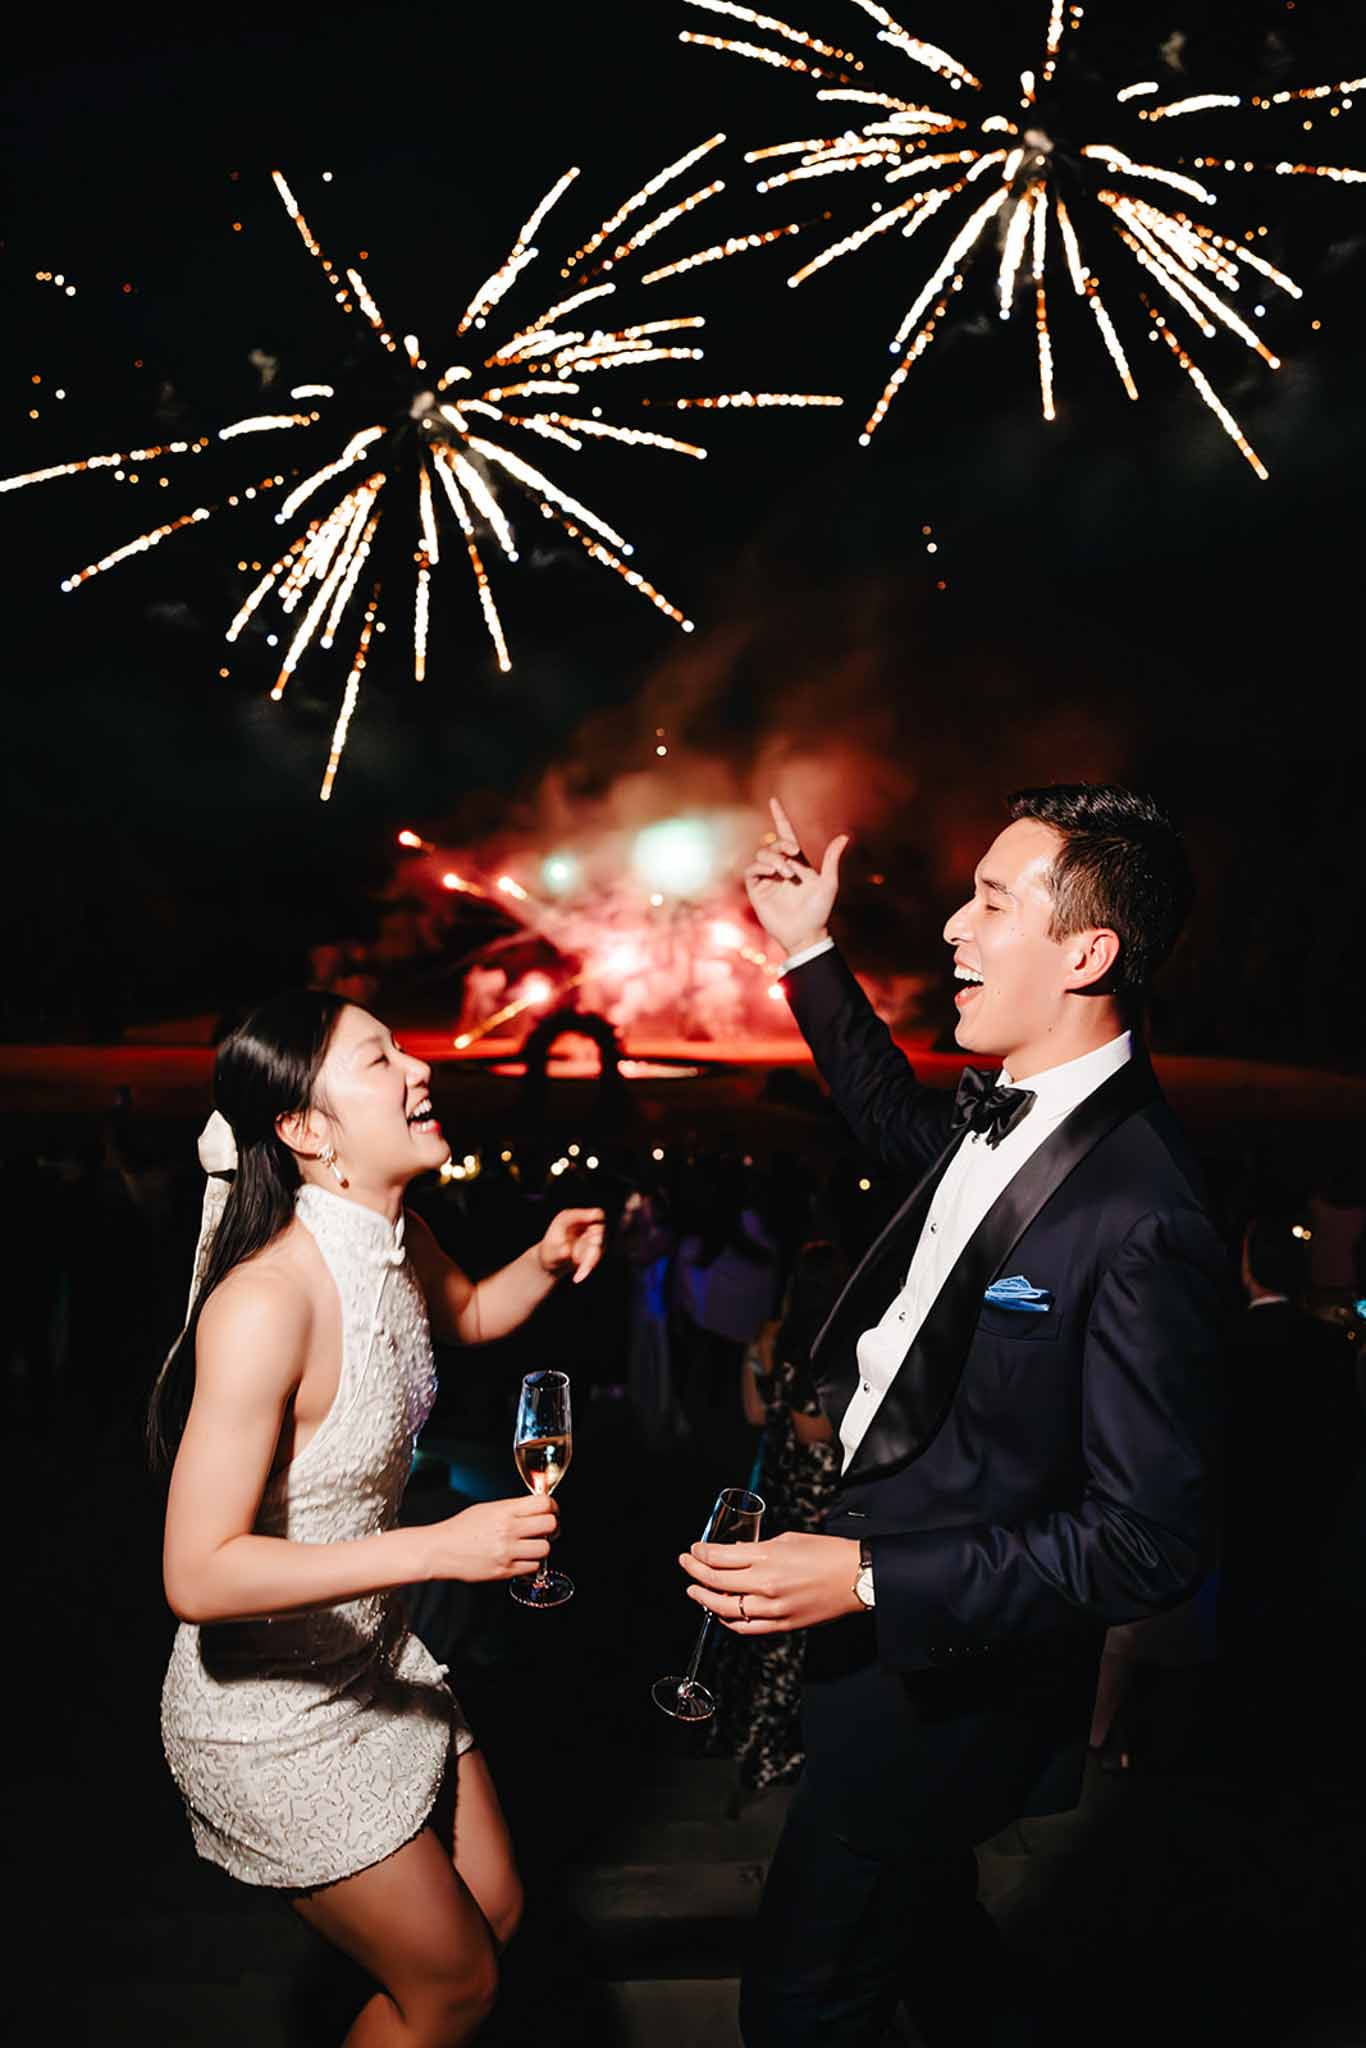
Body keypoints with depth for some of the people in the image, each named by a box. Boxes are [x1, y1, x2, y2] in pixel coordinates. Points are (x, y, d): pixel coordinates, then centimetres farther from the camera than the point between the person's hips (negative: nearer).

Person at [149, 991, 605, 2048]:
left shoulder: (401, 1240, -6)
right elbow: (199, 1575, -32)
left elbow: (467, 1312, 18)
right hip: (271, 1713, -8)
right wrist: (441, 1548, -34)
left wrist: (545, 1261, -3)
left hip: (378, 1661, 8)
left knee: (495, 1913, 21)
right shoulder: (267, 1300, -32)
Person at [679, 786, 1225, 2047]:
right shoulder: (1005, 1113, -4)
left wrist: (870, 1579, -28)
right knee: (926, 1923, 30)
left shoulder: (1142, 1222, -31)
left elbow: (1151, 1545, -27)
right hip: (886, 1628, 8)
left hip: (948, 1676, -8)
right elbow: (897, 1120, 21)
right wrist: (811, 954, 16)